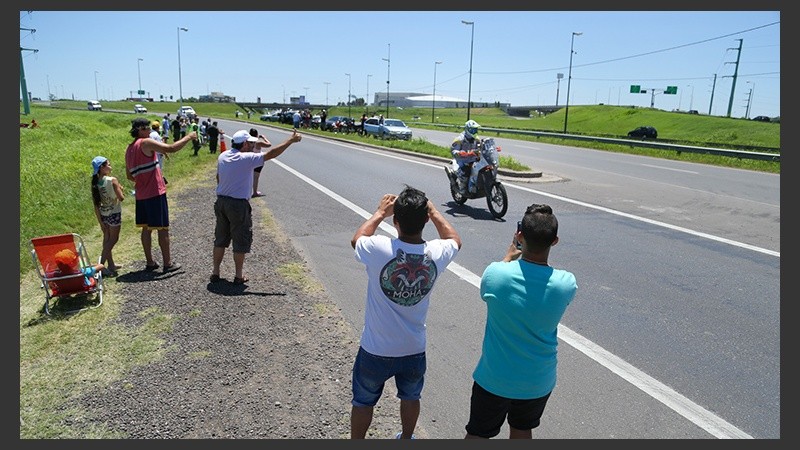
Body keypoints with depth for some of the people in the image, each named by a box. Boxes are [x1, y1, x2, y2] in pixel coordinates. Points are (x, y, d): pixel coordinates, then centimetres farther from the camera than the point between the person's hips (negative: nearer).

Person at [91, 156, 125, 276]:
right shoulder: (112, 180, -18)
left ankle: (111, 265, 26)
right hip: (114, 214, -6)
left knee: (107, 239, 16)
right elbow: (121, 198, -19)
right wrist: (120, 188, 1)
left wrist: (100, 221, 7)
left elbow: (96, 204, 2)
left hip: (103, 214, 6)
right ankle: (101, 264, -1)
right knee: (113, 239, 5)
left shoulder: (95, 183, -1)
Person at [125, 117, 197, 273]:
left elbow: (129, 175, 21)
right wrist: (189, 137, -12)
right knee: (162, 229, -1)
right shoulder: (146, 143, -12)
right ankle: (167, 263, 4)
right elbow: (171, 148, -22)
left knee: (146, 228, 12)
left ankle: (150, 262, 18)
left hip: (141, 194, 8)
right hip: (155, 193, -8)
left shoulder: (129, 149, 14)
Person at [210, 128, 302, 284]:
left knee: (220, 239, 17)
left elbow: (218, 177, 14)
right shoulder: (246, 159, -17)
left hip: (221, 201, 7)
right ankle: (239, 276, 15)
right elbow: (271, 154, -18)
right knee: (241, 241, 6)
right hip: (238, 204, -7)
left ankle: (215, 272, 23)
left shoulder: (222, 156, 5)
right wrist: (291, 140, -13)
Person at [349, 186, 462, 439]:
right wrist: (434, 212, 14)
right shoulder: (436, 254, -17)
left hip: (375, 350, -2)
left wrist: (380, 212, 10)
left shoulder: (379, 249, -25)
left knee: (363, 402, 22)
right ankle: (406, 439, 51)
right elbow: (454, 240, 9)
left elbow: (357, 240, 1)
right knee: (410, 398, 30)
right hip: (414, 351, 3)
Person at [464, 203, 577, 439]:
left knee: (478, 434, 18)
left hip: (494, 378, -2)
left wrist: (509, 256, 14)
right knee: (522, 430, 27)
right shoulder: (566, 284, -21)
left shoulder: (495, 274, -24)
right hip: (538, 382, 2)